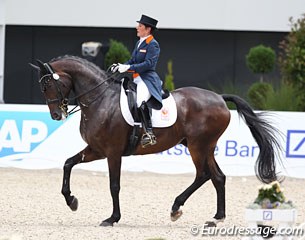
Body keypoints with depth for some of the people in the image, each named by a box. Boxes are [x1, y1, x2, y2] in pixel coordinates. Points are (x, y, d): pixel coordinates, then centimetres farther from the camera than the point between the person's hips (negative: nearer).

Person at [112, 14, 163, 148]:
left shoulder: (153, 44, -7)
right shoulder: (139, 43, 20)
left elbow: (149, 63, -17)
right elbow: (132, 61, 21)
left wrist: (129, 67, -23)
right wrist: (120, 66, 2)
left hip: (147, 79, -11)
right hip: (136, 79, 11)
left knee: (141, 100, -35)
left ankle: (149, 134, -40)